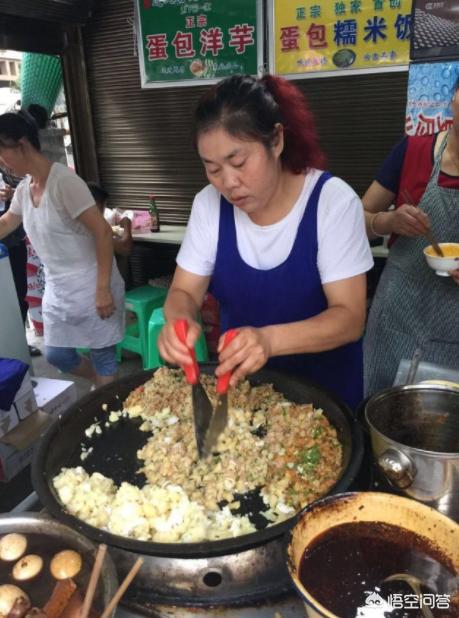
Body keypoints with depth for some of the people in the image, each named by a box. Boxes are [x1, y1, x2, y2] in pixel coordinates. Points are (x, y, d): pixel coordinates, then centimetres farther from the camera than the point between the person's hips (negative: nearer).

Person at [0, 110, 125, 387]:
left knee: (102, 355, 4)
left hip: (91, 288, -9)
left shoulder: (64, 181, -19)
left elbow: (103, 232, -22)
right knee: (56, 355, 17)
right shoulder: (23, 189, 5)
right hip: (58, 289, 9)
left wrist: (103, 289, -23)